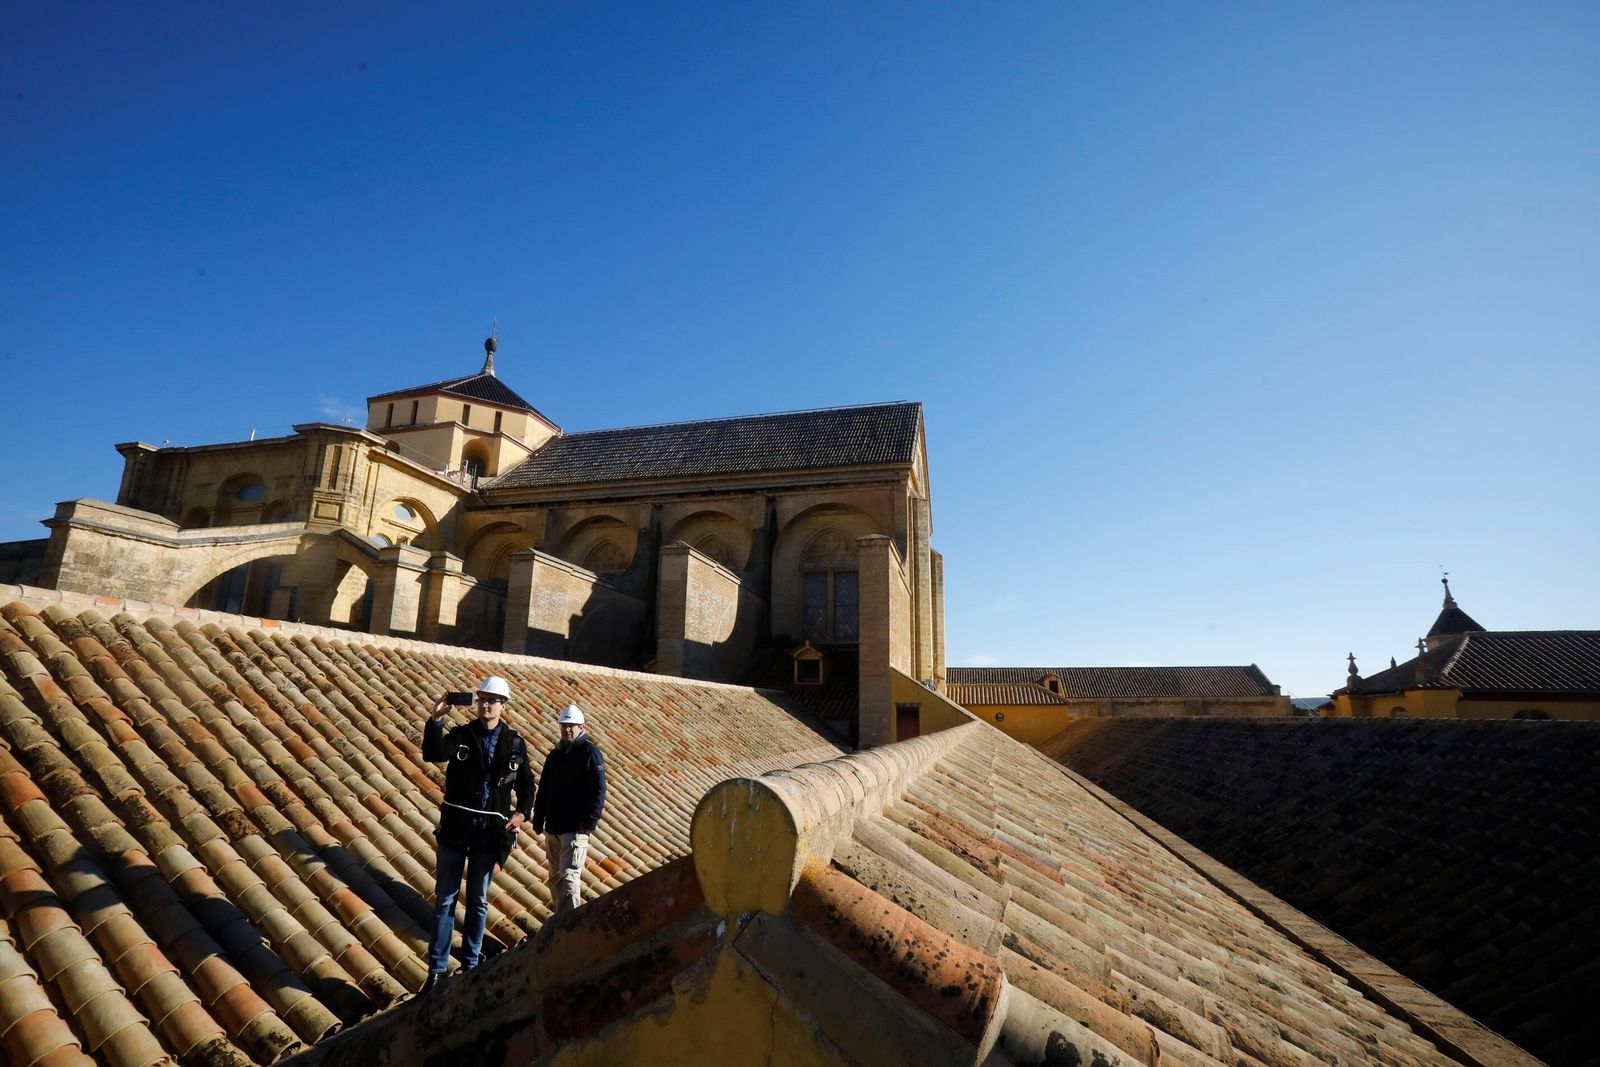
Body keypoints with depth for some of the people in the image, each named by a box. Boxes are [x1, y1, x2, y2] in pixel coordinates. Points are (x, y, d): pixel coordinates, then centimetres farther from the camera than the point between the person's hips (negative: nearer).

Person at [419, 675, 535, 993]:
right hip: (455, 827, 0)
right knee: (445, 899, 5)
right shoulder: (461, 734, -2)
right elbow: (433, 753, -22)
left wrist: (522, 813, -7)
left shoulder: (515, 743, 0)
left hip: (490, 832, 1)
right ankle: (437, 969, 15)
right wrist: (435, 719, -34)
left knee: (478, 901, 12)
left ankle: (471, 964, 26)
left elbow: (527, 784, 8)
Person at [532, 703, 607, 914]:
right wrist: (538, 820, 13)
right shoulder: (555, 754, 14)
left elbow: (598, 790, -13)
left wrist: (589, 822, -19)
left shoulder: (590, 752, -7)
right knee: (556, 878, 14)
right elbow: (544, 790, 19)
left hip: (575, 828, -7)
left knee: (568, 877, -13)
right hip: (553, 827, 7)